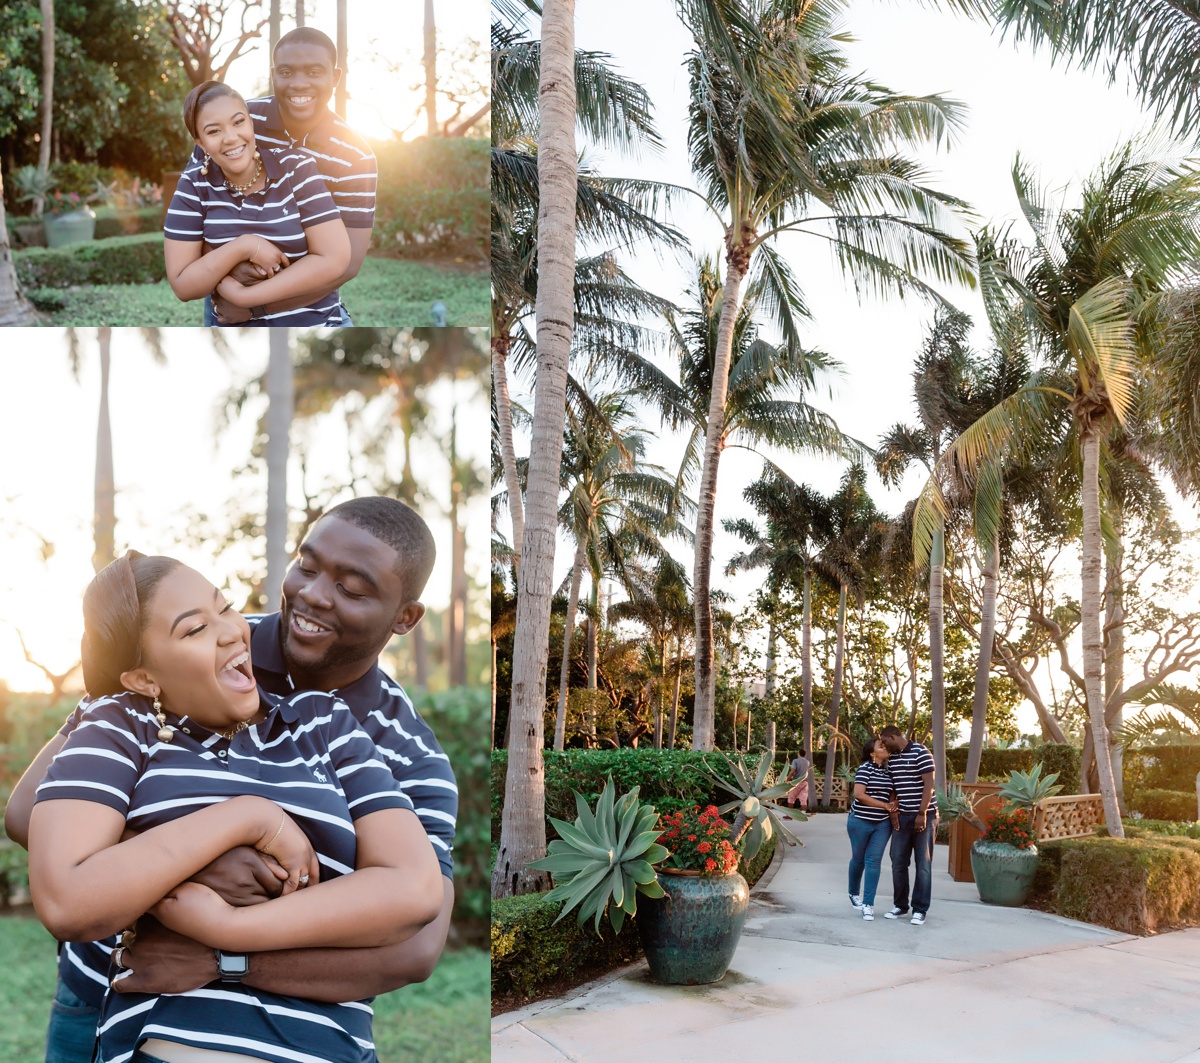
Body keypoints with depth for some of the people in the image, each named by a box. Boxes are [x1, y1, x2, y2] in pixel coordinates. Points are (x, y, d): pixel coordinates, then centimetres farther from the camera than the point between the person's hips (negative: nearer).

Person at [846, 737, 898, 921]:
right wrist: (885, 805, -17)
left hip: (882, 824, 4)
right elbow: (859, 794, -20)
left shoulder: (888, 771, 8)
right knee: (858, 859, 11)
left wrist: (893, 808, -4)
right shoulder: (865, 768, -12)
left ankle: (868, 904, -2)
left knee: (874, 861, -2)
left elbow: (892, 795, 19)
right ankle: (854, 894, 34)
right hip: (860, 821, -4)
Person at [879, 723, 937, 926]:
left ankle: (920, 910, 4)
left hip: (924, 816, -6)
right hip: (903, 817, 6)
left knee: (923, 864, 0)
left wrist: (922, 814, -18)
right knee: (898, 863, 7)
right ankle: (900, 905, 19)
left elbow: (928, 785, -14)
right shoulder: (892, 758, 10)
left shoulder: (920, 753, -11)